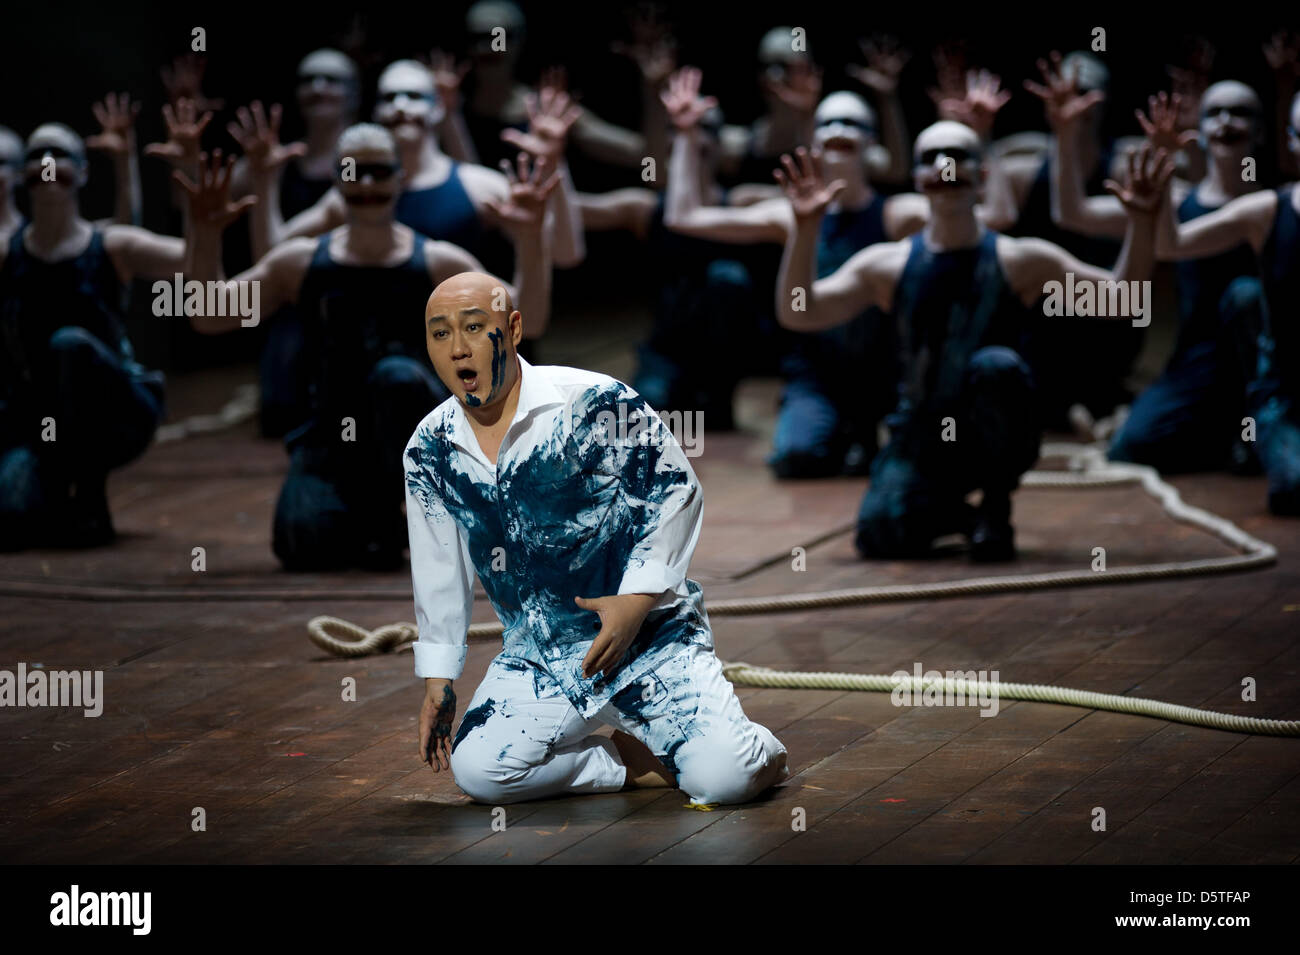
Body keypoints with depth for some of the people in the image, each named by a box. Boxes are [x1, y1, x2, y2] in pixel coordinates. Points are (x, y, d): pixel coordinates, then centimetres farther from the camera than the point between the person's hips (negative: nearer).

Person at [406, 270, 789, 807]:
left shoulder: (595, 405, -14)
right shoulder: (430, 452, 0)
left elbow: (675, 490, -5)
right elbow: (439, 573, 12)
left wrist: (638, 597, -15)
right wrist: (438, 681, 12)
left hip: (651, 637, -4)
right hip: (537, 657, 4)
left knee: (723, 778, -25)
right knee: (476, 770, -24)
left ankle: (754, 752, 13)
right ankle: (637, 765, -2)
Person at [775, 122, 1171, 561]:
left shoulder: (1019, 261, 1)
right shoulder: (888, 265, 4)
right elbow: (797, 314, -4)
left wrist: (1141, 223, -15)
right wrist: (805, 227, -15)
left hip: (992, 439, -1)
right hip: (921, 439, 1)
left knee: (996, 365, -33)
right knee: (881, 532, -26)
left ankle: (996, 508, -11)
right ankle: (950, 512, 13)